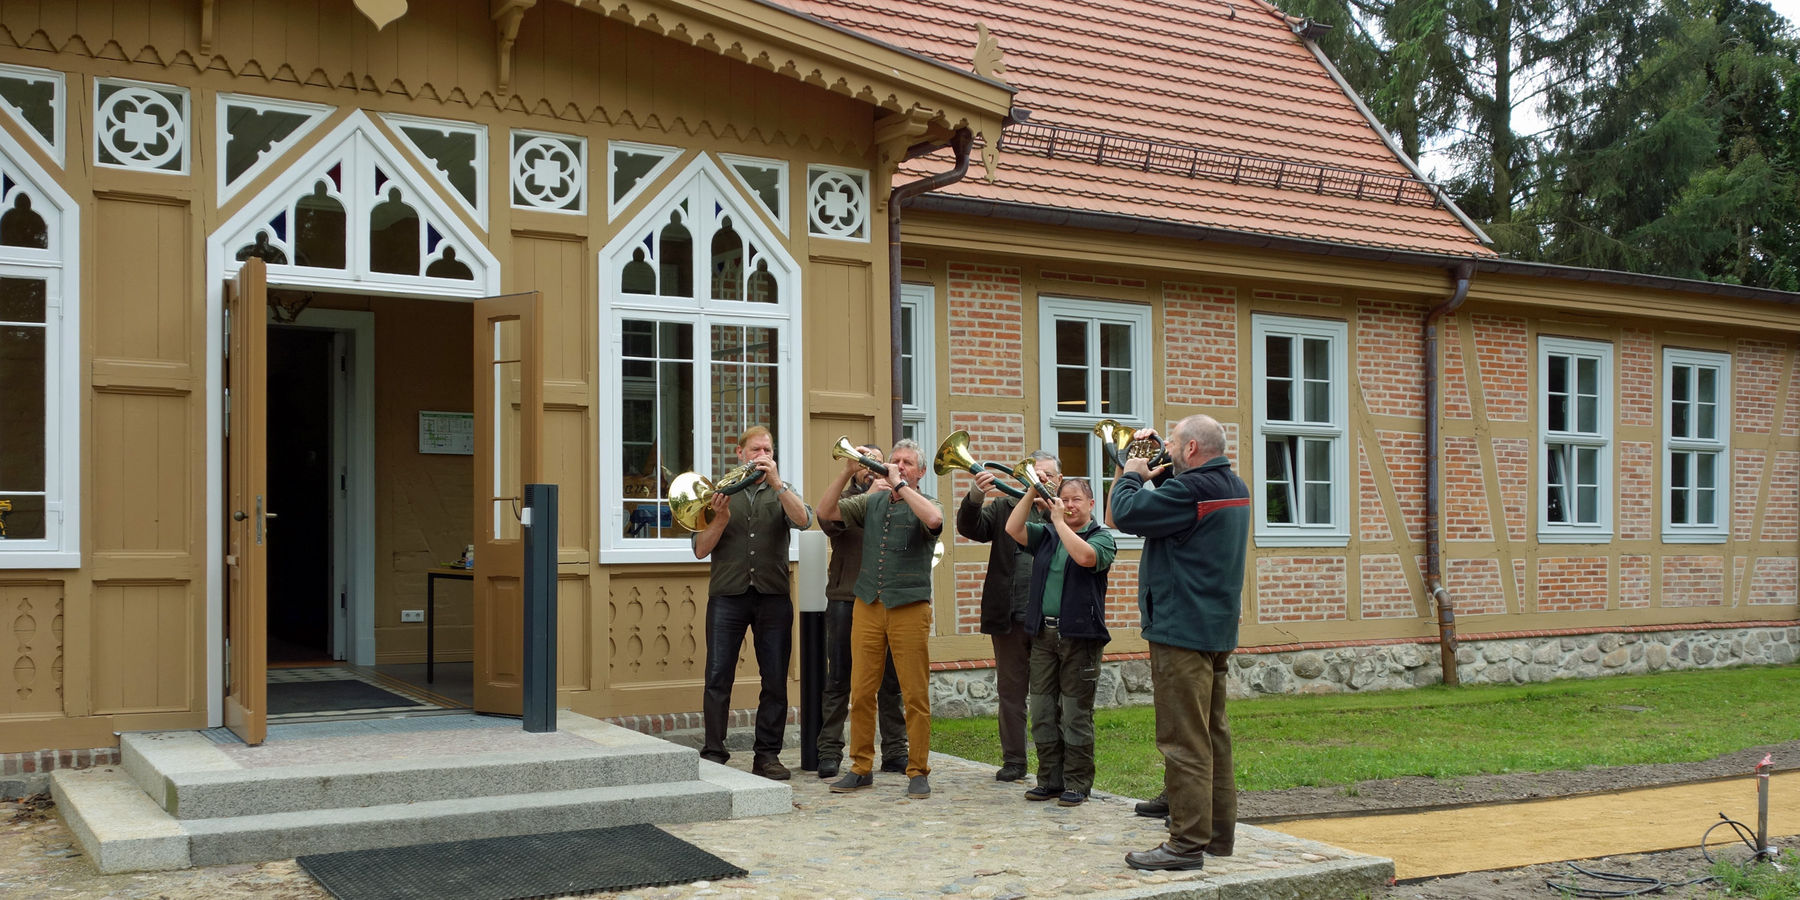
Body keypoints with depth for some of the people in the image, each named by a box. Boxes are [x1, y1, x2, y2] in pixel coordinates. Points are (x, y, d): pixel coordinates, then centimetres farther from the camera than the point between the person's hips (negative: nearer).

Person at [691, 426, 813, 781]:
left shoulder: (781, 493, 13)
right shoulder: (720, 491, 10)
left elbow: (803, 520, -9)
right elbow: (700, 550, 4)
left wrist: (776, 482, -15)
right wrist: (720, 518, -12)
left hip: (773, 595, 1)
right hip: (727, 595, -1)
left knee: (775, 680, 2)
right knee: (718, 677, -5)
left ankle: (767, 754, 10)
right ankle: (713, 754, 1)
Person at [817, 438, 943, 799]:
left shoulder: (923, 505, 3)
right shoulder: (871, 502, 14)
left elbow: (933, 519, -22)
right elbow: (826, 512, 5)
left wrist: (899, 484, -15)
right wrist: (848, 472, -4)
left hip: (910, 608, -3)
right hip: (868, 606, 4)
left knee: (915, 694, -2)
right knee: (861, 692, 5)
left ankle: (918, 772, 7)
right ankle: (861, 768, 15)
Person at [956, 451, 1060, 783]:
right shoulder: (1005, 507, 12)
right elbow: (970, 528, -2)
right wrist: (976, 496, -21)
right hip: (1010, 617, 2)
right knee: (1011, 691, 8)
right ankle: (1013, 760, 17)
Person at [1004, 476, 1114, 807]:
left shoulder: (1101, 536, -1)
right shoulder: (1046, 535, 15)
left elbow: (1085, 556, -22)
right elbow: (1013, 529, 0)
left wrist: (1059, 520, -17)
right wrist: (1033, 494, -8)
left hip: (1080, 636, -6)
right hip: (1044, 633, 6)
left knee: (1076, 714, -2)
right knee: (1043, 712, 8)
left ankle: (1077, 784, 5)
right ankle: (1050, 779, 18)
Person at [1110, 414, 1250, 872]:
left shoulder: (1190, 489, -20)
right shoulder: (1234, 488, 12)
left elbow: (1126, 514, -20)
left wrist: (1132, 475, -2)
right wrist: (1151, 474, 10)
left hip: (1182, 630, -10)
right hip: (1218, 629, 10)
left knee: (1183, 739, -7)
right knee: (1213, 735, 16)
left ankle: (1188, 842, -4)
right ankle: (1220, 830, 24)